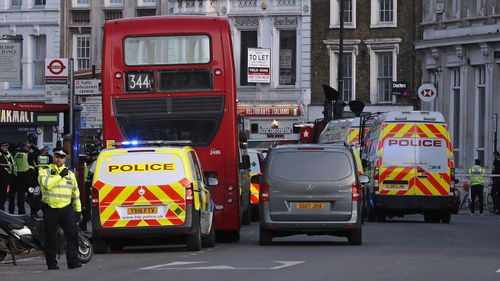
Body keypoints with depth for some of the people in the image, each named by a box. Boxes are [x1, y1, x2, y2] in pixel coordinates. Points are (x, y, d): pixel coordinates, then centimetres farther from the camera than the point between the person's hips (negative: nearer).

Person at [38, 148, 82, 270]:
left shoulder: (70, 174, 16)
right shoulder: (45, 171, 3)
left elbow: (75, 193, 21)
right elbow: (46, 184, -18)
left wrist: (78, 210, 18)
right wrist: (60, 176, -13)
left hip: (66, 208, 2)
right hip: (50, 208, -2)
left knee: (72, 233, -12)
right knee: (50, 237, 2)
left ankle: (73, 261, -11)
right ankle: (51, 263, 10)